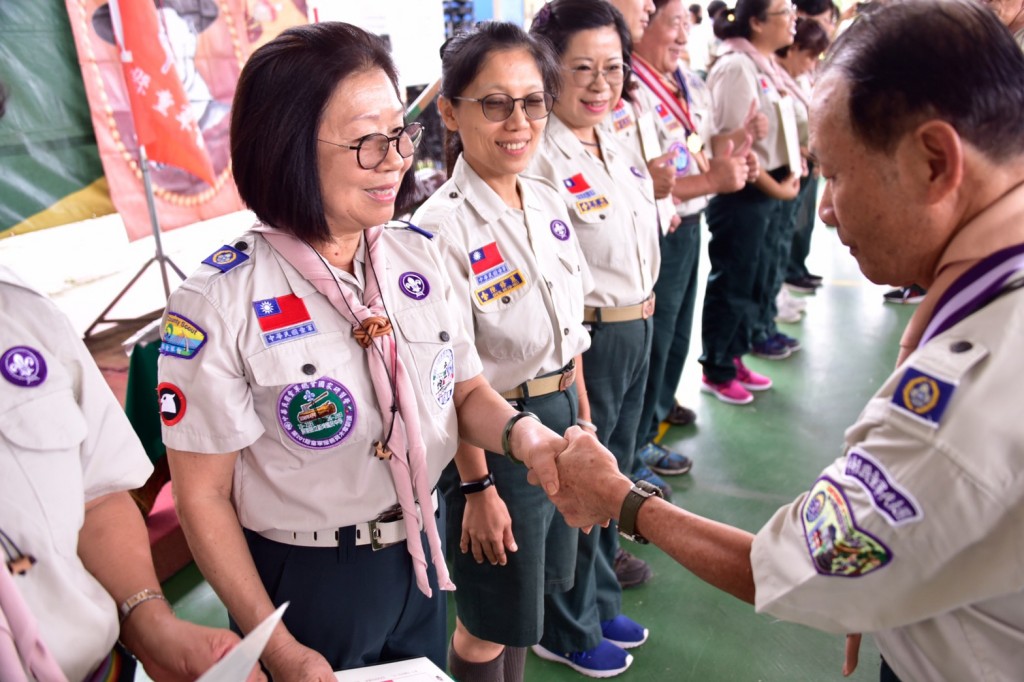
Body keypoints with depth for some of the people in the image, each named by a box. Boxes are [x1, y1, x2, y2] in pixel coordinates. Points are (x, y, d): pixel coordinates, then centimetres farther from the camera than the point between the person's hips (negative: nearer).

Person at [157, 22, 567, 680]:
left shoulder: (420, 255, -6)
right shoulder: (219, 302, -21)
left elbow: (466, 390, 4)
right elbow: (203, 496, -13)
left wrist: (520, 432, -18)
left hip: (422, 555, 5)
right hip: (305, 580, -5)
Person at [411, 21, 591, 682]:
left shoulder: (549, 202, 0)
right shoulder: (442, 226, -22)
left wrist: (582, 414, 13)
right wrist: (476, 486, -14)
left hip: (562, 413, 7)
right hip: (495, 434, -7)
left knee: (533, 592, 25)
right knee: (491, 619, 14)